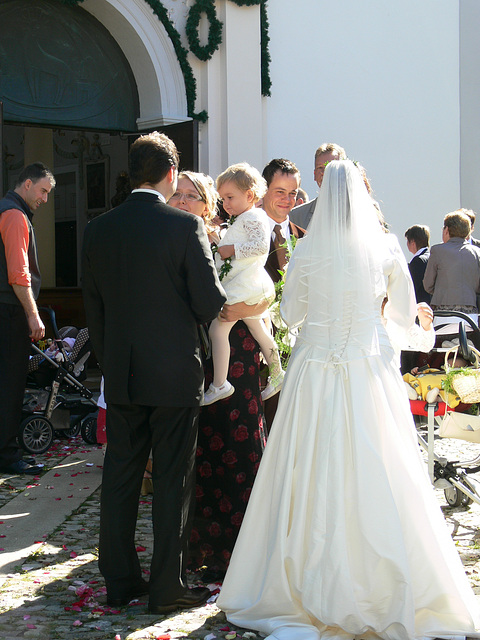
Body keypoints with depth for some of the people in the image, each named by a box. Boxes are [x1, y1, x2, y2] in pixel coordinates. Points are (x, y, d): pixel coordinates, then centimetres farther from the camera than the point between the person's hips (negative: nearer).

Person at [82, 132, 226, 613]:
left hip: (120, 375, 4)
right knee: (173, 479, 5)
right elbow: (211, 304, -11)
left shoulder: (98, 230, 2)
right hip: (175, 372, -4)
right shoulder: (186, 226, -12)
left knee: (120, 476, 12)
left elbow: (92, 307, 8)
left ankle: (119, 580, 21)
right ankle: (167, 587, 12)